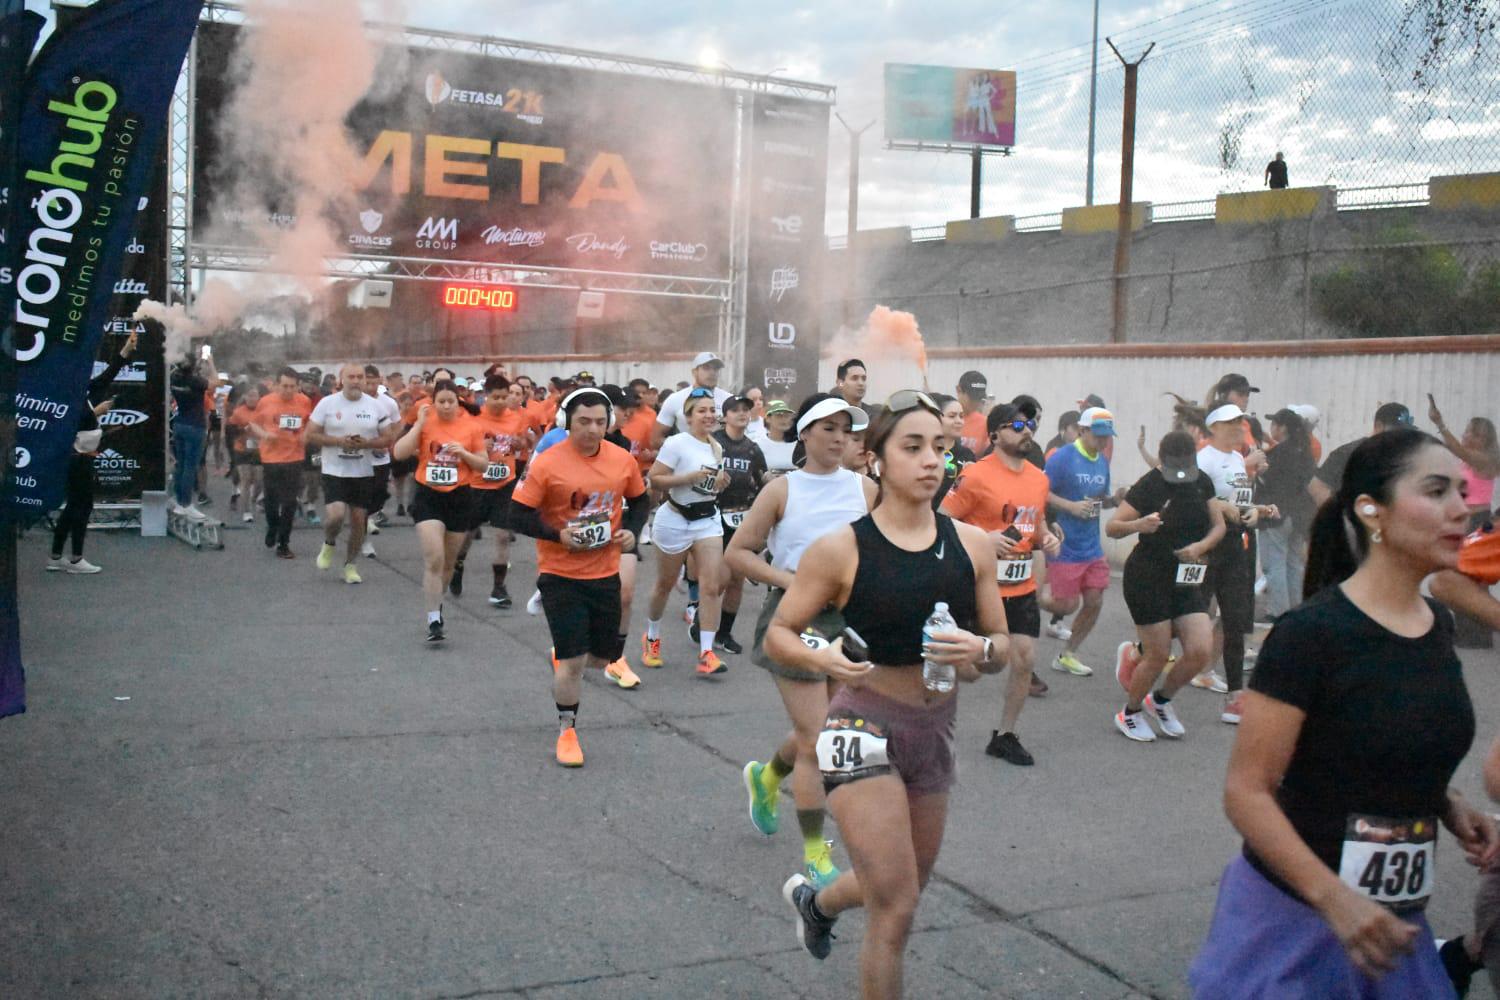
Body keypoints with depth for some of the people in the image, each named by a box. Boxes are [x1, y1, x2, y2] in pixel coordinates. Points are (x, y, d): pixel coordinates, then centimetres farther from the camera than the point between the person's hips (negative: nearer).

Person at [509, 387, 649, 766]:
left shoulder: (623, 460, -3)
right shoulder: (547, 464, -15)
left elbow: (639, 500, 14)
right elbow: (518, 515, -11)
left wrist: (631, 530, -4)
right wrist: (558, 535, -23)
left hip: (606, 573, 5)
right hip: (561, 576, -4)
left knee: (602, 655, 14)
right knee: (573, 660, -4)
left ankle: (562, 664, 49)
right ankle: (566, 730, 18)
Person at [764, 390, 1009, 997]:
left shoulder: (971, 545, -2)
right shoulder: (842, 548, -13)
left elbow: (1002, 646, 6)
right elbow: (777, 635, -5)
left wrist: (981, 650, -18)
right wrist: (821, 658, -26)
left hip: (936, 732, 5)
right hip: (865, 728, -5)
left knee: (898, 892, 23)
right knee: (896, 908, -10)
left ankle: (814, 900, 55)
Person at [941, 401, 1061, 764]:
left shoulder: (1040, 478, 9)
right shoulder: (976, 476, -13)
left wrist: (1046, 540, 3)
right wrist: (982, 539, -23)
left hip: (1023, 587, 6)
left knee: (1026, 661, 5)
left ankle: (1005, 736, 21)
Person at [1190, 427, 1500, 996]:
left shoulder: (1437, 627, 4)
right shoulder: (1311, 634, -18)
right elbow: (1246, 792, -19)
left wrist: (1448, 804, 2)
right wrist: (1334, 899, -28)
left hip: (1391, 918, 7)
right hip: (1293, 914, -6)